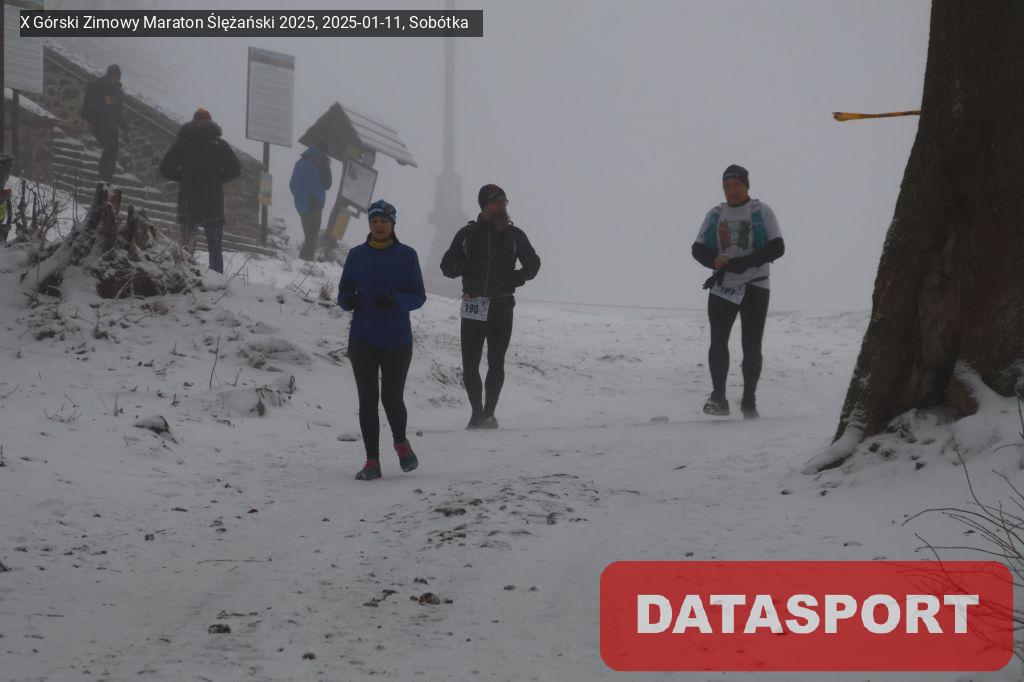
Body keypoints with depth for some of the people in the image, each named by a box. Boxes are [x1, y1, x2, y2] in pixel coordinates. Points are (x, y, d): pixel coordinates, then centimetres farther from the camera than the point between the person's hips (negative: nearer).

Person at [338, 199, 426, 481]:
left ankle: (401, 442, 24)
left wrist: (395, 300, -19)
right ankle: (372, 461, 5)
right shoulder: (357, 255, 5)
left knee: (392, 398, -6)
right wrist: (347, 300, -14)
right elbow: (344, 291, 10)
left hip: (397, 340, -2)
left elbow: (419, 296, 0)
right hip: (363, 339, 2)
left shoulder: (406, 255, 0)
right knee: (367, 399, -1)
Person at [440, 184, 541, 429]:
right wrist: (462, 267, -13)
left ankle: (489, 413, 10)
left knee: (496, 364, 1)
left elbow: (533, 263, 17)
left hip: (502, 307, 0)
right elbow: (447, 266, 9)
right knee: (470, 366, -2)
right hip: (473, 307, 0)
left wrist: (519, 277, -3)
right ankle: (477, 412, 12)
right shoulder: (468, 234, 6)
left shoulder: (514, 235, 7)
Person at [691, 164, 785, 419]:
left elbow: (777, 248, -8)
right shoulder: (715, 215, 12)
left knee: (751, 345, -1)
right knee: (718, 341, -12)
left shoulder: (761, 211, 1)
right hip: (722, 289, 2)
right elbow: (698, 249, 9)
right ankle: (718, 397, -8)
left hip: (755, 287, -2)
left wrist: (743, 263, -19)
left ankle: (749, 401, 8)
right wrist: (715, 261, -14)